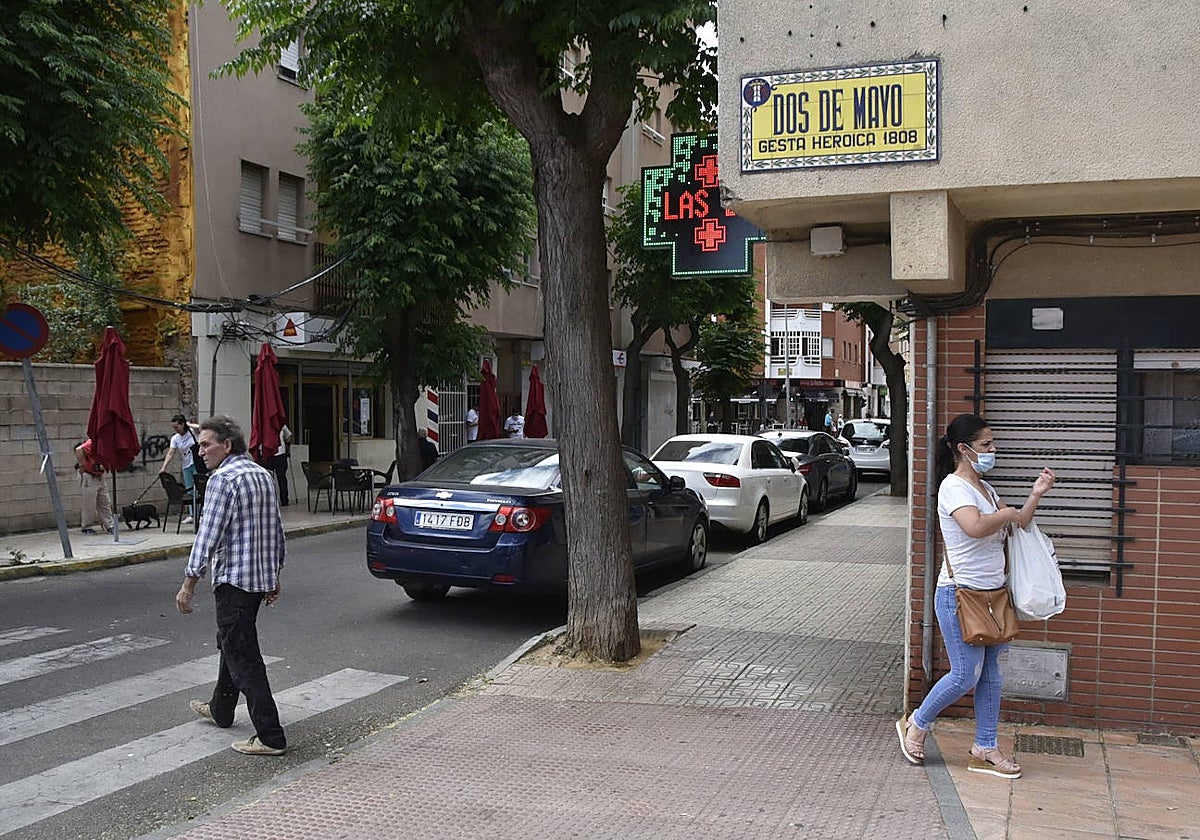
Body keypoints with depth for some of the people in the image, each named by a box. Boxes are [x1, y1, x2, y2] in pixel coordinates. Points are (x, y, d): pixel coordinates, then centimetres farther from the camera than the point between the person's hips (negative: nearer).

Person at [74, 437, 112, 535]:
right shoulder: (93, 443, -18)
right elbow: (78, 450, -32)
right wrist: (83, 465, -24)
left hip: (99, 477, 8)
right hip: (88, 477, -8)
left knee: (105, 503, 8)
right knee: (89, 504, -1)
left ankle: (109, 526, 12)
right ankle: (85, 527, 11)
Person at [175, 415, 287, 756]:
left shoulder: (223, 479, -15)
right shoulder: (265, 476, 13)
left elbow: (209, 534, -19)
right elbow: (276, 529, 18)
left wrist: (189, 583, -17)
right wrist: (274, 575, 24)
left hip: (234, 578, -9)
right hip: (262, 576, 9)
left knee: (242, 656, -7)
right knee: (231, 643, 25)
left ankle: (270, 737, -9)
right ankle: (221, 710, 42)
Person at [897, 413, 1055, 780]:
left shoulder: (985, 488, 15)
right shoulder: (954, 487, -15)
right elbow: (976, 527, -32)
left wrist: (1035, 496, 8)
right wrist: (1008, 513, -15)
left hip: (991, 593, 9)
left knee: (990, 674, 10)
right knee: (966, 674, -5)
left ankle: (985, 749, 19)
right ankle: (916, 725, 16)